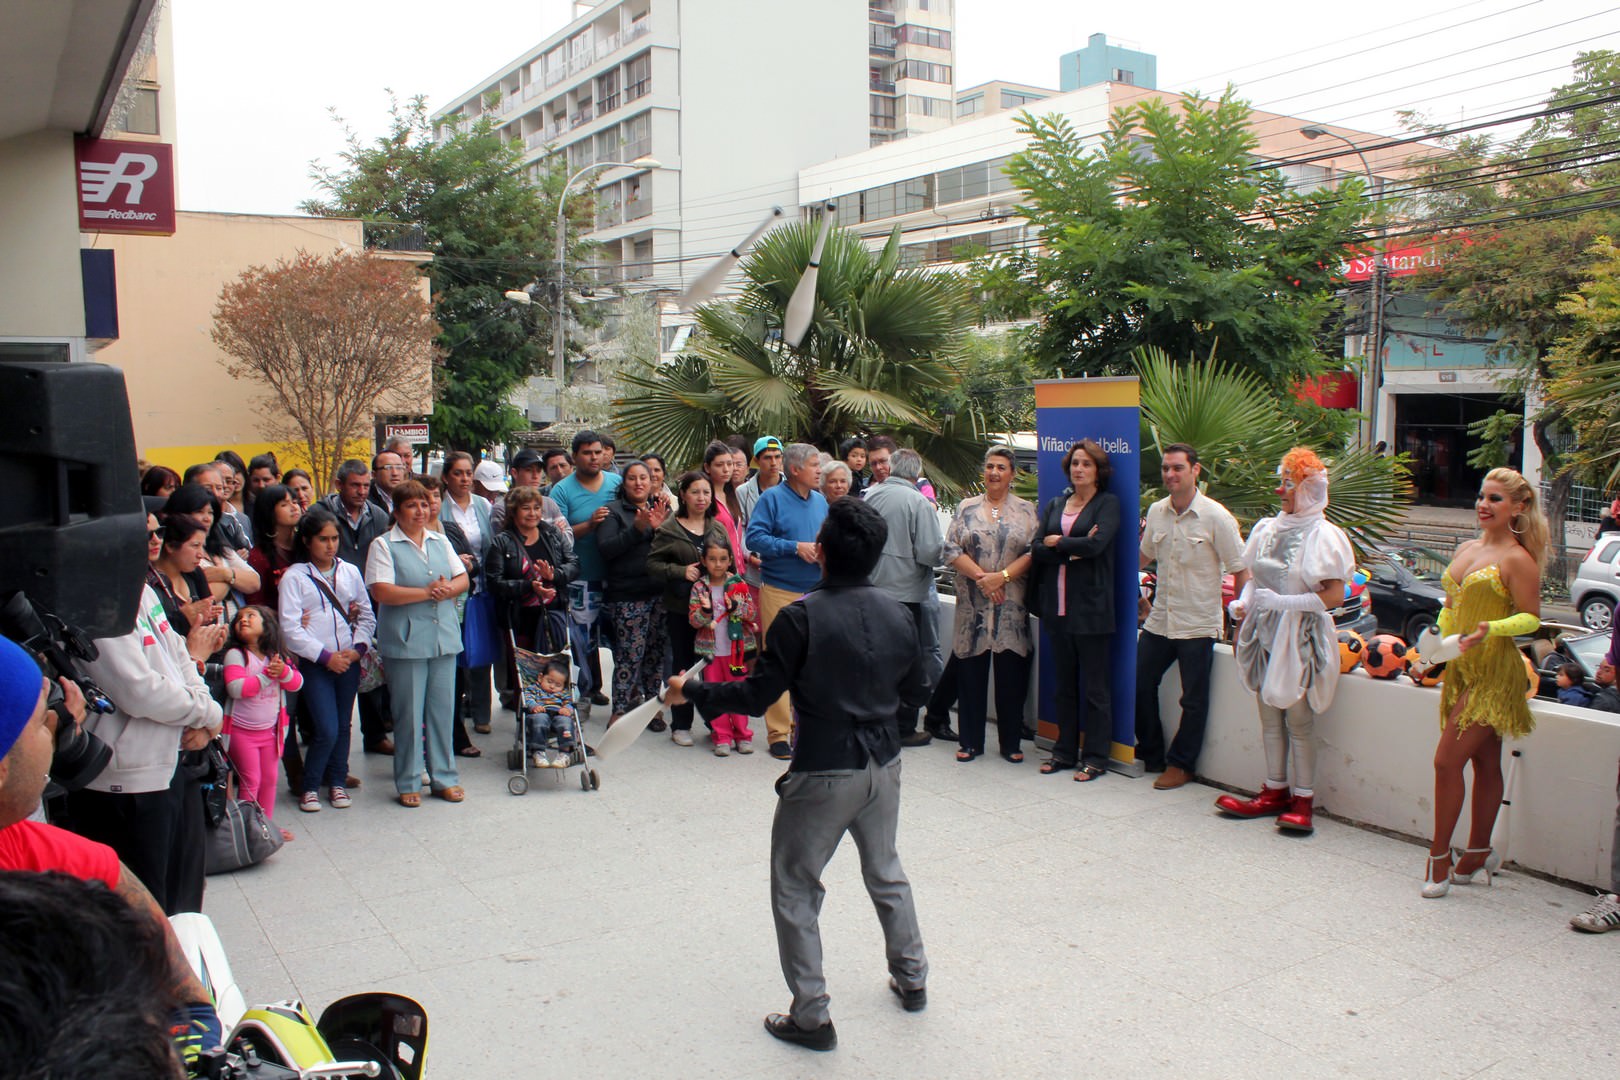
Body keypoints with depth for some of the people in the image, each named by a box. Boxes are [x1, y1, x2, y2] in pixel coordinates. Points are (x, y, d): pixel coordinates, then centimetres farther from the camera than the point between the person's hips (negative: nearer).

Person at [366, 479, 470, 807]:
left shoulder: (440, 541, 14)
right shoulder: (383, 545, -2)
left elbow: (463, 579, 12)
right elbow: (381, 592, -13)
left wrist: (448, 590, -10)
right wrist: (427, 592, -15)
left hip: (444, 637, 4)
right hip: (405, 642, -4)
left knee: (443, 709, 9)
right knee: (408, 714, 2)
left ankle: (444, 777, 20)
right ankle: (408, 783, 14)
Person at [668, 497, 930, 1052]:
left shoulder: (802, 617, -18)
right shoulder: (896, 614, -1)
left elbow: (756, 695, -15)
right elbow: (917, 692, 9)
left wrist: (692, 690, -1)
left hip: (823, 775, -6)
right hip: (884, 764, 6)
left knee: (795, 890, 9)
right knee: (886, 872, 25)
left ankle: (811, 1016, 13)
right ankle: (912, 979, 39)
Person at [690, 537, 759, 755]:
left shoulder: (738, 584, -1)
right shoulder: (699, 587, -1)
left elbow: (753, 614, -4)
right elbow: (693, 620, -4)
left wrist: (736, 607, -22)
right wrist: (705, 611, -24)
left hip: (736, 648, 0)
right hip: (710, 650, 1)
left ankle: (742, 735, 17)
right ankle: (722, 736, 14)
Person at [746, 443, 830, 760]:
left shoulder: (820, 501, 13)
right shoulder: (772, 498, -5)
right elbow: (754, 537, -13)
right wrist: (795, 547, -17)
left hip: (816, 592, 6)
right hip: (780, 591, -6)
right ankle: (778, 734, 3)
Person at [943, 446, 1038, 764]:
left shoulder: (1026, 511, 7)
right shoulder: (966, 508, 8)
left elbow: (1033, 552, -3)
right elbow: (951, 550, -1)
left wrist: (1002, 576, -15)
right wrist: (981, 577, -13)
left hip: (1012, 606, 0)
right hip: (972, 606, 1)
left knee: (1011, 675, 3)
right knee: (970, 672, 4)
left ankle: (1011, 742, 15)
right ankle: (970, 741, 15)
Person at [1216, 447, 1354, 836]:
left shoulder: (1321, 535, -10)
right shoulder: (1269, 528, 9)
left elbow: (1334, 595, -15)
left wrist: (1282, 602, -21)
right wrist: (1243, 602, 0)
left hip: (1298, 636, -6)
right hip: (1264, 631, 6)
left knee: (1298, 719, -2)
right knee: (1269, 715, 11)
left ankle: (1303, 800, 8)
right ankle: (1274, 792, 21)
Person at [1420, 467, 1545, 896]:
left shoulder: (1517, 560, -11)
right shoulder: (1466, 550, 12)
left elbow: (1531, 618, -11)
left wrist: (1492, 628, -27)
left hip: (1492, 672, -7)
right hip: (1461, 668, 7)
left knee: (1447, 761, -9)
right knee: (1485, 763, 14)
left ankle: (1439, 858, 0)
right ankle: (1478, 856, 21)